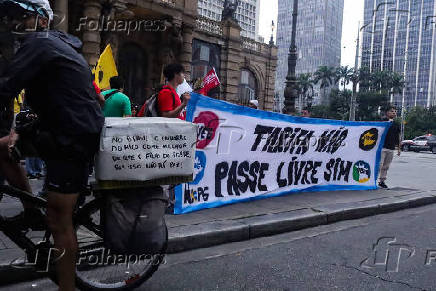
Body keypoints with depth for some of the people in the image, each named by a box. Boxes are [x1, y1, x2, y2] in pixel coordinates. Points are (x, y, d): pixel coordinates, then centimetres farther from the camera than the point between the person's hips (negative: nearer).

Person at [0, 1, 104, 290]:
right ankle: (33, 209, 20)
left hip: (73, 139, -10)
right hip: (63, 131, 10)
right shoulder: (58, 44, 22)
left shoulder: (39, 43, -8)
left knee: (59, 221, -3)